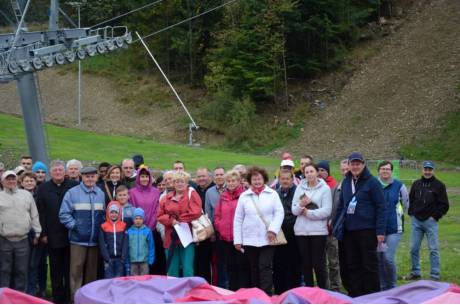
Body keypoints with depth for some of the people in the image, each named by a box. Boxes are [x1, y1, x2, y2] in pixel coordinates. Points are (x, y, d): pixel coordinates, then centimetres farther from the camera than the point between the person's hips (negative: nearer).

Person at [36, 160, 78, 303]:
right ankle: (57, 298, 15)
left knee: (70, 269, 3)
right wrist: (43, 233, -3)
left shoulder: (74, 186, 2)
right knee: (56, 270, 8)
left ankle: (70, 298, 11)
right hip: (53, 236, 1)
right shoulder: (43, 188, 5)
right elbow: (40, 212, 3)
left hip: (71, 234, -1)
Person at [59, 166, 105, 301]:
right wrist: (75, 226, -11)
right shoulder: (72, 193, -4)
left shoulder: (101, 194, 8)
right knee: (76, 270, -3)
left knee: (92, 271, 11)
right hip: (78, 239, -4)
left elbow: (104, 215, 15)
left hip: (95, 239, 4)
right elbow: (64, 214, -6)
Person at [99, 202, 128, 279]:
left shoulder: (124, 226, 5)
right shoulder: (103, 227, 2)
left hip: (120, 259, 1)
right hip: (109, 259, -1)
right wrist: (107, 259, -8)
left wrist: (123, 258, -7)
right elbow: (102, 244, -1)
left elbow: (125, 244, 2)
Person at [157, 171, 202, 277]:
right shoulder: (167, 197, 14)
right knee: (172, 270, 6)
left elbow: (195, 212, -10)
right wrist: (171, 220, -10)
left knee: (187, 269, -8)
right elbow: (160, 215, 8)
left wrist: (179, 220, -8)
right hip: (171, 238, 4)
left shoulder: (192, 194, 3)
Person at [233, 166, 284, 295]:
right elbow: (238, 219, 7)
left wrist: (273, 229, -14)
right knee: (253, 269, 8)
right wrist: (237, 240, 3)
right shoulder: (244, 196, 6)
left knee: (265, 267, -7)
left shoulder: (272, 194, 4)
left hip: (267, 239, -2)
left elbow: (279, 212, 0)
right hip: (249, 239, 2)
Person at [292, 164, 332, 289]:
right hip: (301, 231, 4)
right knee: (306, 264, 8)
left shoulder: (325, 188, -1)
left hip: (318, 231, -4)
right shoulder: (300, 188, 10)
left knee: (318, 264, -4)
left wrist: (309, 213, -9)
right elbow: (294, 210, 6)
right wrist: (301, 205, -14)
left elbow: (326, 211, -9)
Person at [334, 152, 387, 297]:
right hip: (349, 231, 6)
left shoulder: (372, 182, -6)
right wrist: (336, 226, 12)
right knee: (352, 265, 9)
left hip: (367, 230, -6)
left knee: (369, 264, 1)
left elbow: (381, 207, -8)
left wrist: (380, 230, -14)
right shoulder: (346, 182, 12)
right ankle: (355, 295, 16)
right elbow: (341, 206, 18)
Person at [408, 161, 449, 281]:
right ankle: (415, 273, 18)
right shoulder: (416, 184, 11)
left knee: (433, 249, -3)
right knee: (414, 248, 6)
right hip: (416, 221, 4)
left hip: (430, 221, -4)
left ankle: (435, 276, 1)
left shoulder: (439, 185, -1)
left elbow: (444, 205, -1)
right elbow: (410, 200, 21)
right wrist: (411, 213, 9)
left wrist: (435, 216, -7)